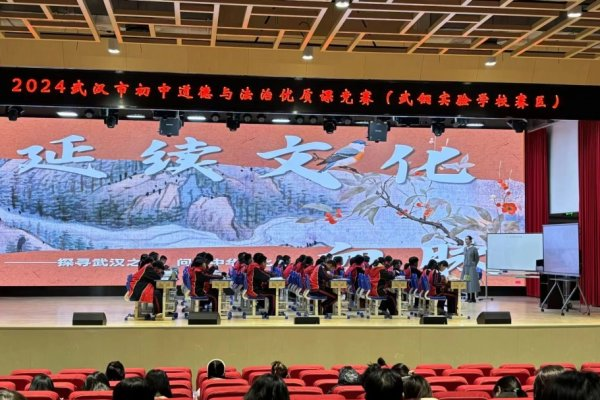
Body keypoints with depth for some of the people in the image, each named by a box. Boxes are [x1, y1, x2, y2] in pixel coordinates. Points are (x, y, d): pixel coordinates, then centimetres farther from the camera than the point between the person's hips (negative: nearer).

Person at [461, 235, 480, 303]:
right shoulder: (465, 248, 10)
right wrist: (464, 264, 14)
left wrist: (474, 266, 3)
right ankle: (468, 297, 13)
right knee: (466, 282, 6)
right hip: (465, 267, 7)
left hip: (471, 267, -7)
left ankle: (473, 298, 0)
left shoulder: (474, 249, -9)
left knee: (472, 282, -5)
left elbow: (477, 258, -1)